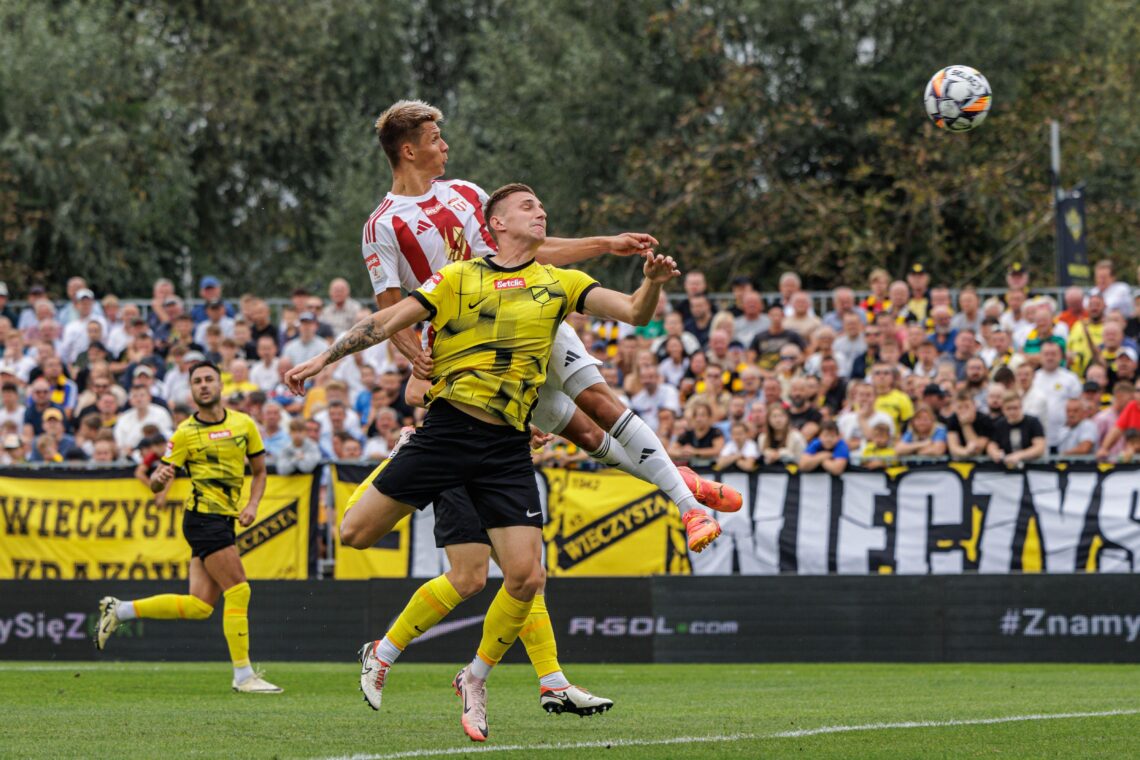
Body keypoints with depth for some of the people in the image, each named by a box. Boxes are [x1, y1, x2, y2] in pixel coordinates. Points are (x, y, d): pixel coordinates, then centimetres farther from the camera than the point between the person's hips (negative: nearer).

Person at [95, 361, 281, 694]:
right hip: (203, 515, -6)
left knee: (199, 606, 3)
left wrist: (252, 505, 0)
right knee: (238, 591, -13)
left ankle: (119, 610, 15)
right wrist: (159, 477, -27)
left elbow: (259, 471, 18)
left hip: (224, 521, 6)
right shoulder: (186, 433, -3)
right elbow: (157, 485, -3)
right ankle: (243, 676, -8)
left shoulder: (244, 424, 8)